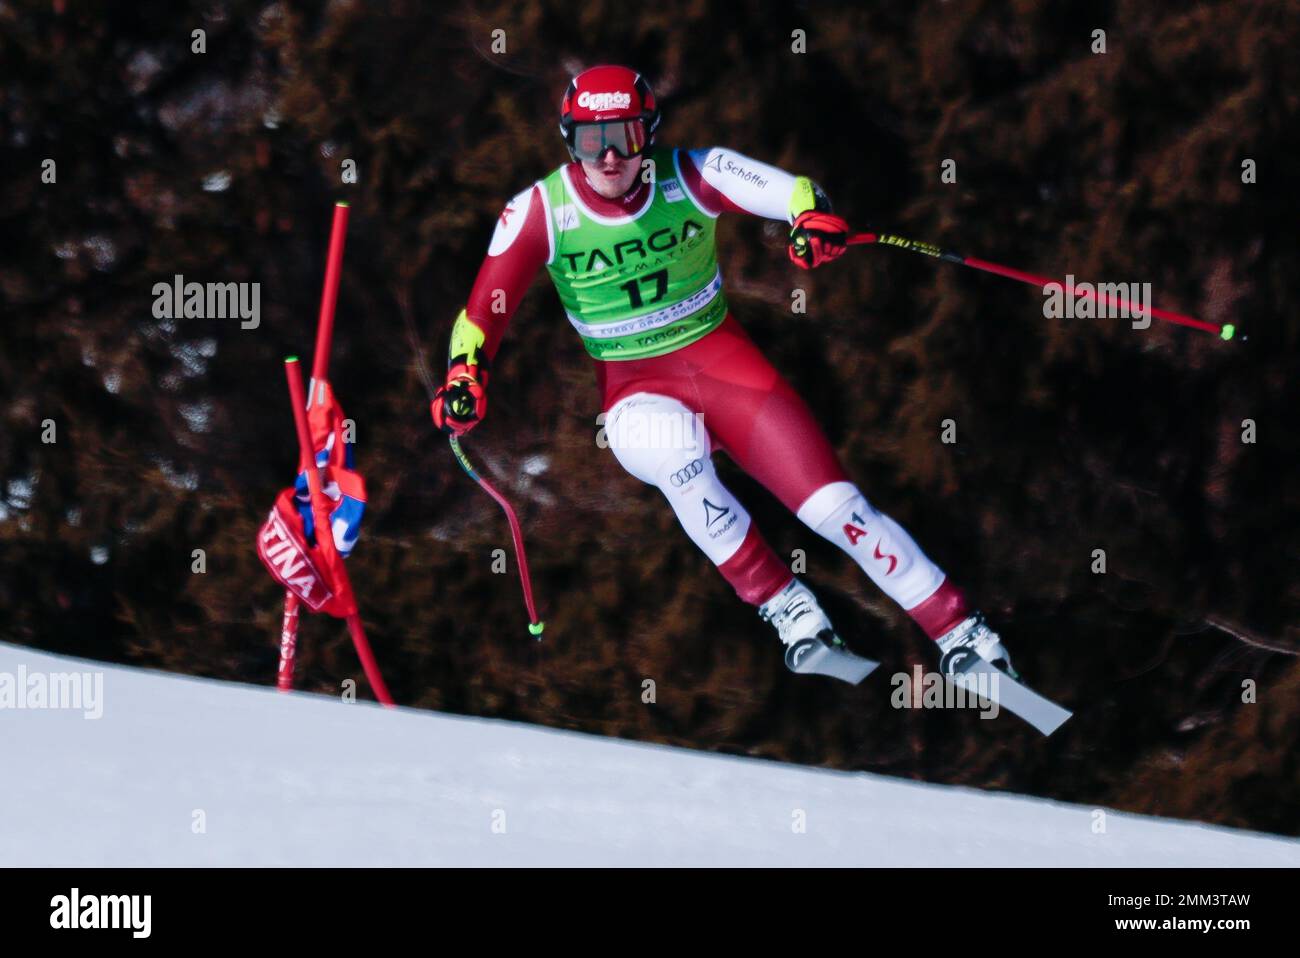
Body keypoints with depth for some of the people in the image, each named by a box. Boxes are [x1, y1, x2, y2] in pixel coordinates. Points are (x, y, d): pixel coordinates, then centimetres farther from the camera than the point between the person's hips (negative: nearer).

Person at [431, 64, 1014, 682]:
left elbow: (791, 192, -19)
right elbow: (484, 308, -9)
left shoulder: (687, 176, -10)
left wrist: (814, 218, -42)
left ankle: (960, 634, 0)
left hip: (721, 358, 0)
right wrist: (465, 375, -28)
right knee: (676, 449, -36)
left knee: (835, 506, -11)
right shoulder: (539, 212, -9)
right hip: (635, 386, 0)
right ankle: (784, 607, -22)